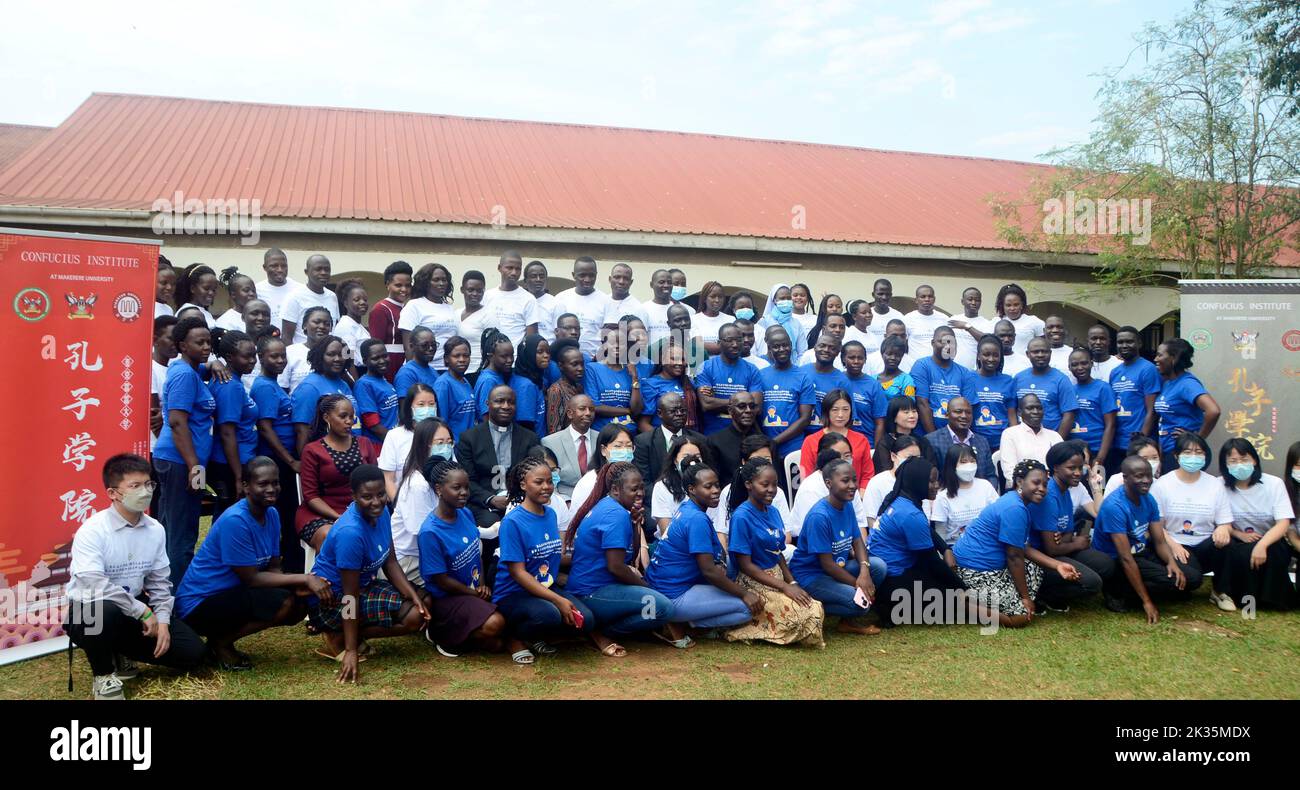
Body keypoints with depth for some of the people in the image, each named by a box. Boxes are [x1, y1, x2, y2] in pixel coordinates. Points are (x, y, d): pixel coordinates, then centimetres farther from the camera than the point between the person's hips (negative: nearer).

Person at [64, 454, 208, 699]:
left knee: (193, 651, -6)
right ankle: (103, 675, -12)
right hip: (90, 613, -5)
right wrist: (144, 612, -24)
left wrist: (162, 621, -8)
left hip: (135, 611, 6)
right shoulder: (92, 531, -19)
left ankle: (121, 655, 18)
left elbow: (160, 583, 6)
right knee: (105, 611, -42)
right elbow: (95, 586, -29)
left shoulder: (155, 530, -1)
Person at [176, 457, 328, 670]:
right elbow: (251, 579, -21)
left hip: (231, 593, 9)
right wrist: (304, 578, -22)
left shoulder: (271, 514, 2)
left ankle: (223, 638, 9)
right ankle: (220, 642, -3)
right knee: (283, 602, -25)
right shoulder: (235, 521, -24)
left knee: (300, 604, -3)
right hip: (199, 604, -9)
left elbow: (274, 569, 2)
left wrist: (299, 585, -18)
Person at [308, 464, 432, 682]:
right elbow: (350, 595, -27)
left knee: (424, 602, 4)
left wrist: (415, 597, -13)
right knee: (412, 616, -19)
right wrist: (351, 651, -25)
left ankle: (352, 633, 7)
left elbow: (390, 563, 2)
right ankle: (339, 638, -4)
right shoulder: (350, 532, -30)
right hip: (331, 600, -9)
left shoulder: (381, 512, -5)